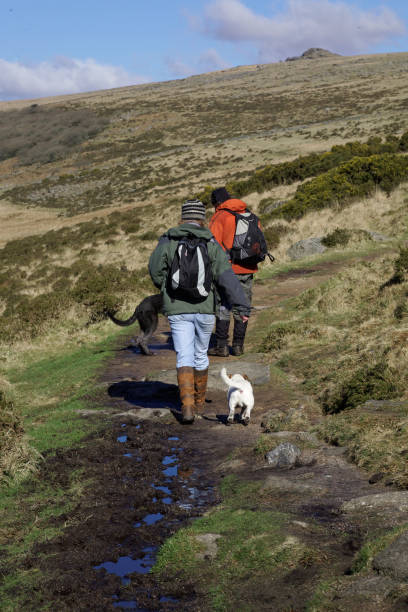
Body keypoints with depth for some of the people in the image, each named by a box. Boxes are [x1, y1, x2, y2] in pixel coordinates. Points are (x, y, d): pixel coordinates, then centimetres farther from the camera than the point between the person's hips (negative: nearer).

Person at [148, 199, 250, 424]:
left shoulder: (167, 241, -1)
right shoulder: (211, 243, -2)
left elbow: (155, 272, -2)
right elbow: (226, 277, -9)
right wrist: (242, 306, -10)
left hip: (177, 310, -1)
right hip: (204, 308, 1)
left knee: (184, 358, 0)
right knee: (200, 354, 17)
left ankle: (187, 405, -16)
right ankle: (199, 403, 30)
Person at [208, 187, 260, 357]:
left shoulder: (218, 217, -6)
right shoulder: (249, 215, 11)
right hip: (248, 269, 5)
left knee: (223, 307, 0)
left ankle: (221, 346, -1)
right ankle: (238, 345, 13)